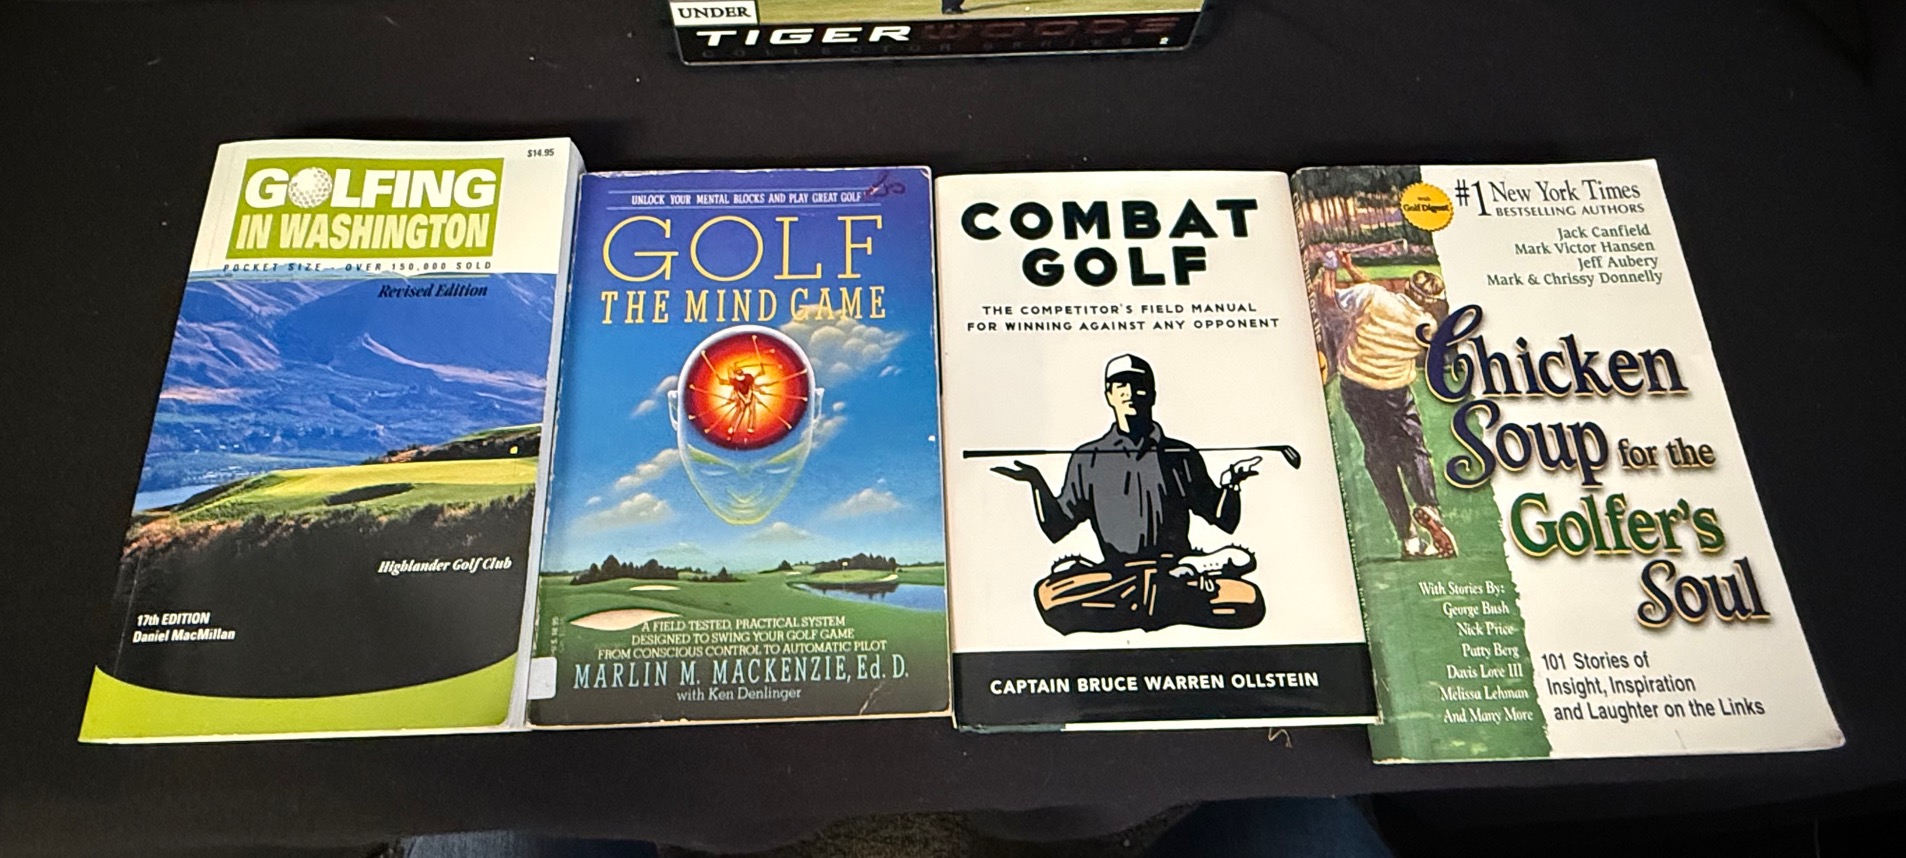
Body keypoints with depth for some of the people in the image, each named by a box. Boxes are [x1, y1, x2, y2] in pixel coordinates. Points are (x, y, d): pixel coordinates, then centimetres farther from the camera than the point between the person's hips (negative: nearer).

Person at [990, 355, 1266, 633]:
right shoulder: (1087, 459, 13)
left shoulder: (1182, 456, 14)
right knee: (1051, 595, -32)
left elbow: (1225, 519, 13)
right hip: (1115, 574, 1)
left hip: (1178, 565, -1)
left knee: (1248, 601, -29)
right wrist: (1038, 483, -5)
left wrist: (1230, 483, -5)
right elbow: (1056, 527, 9)